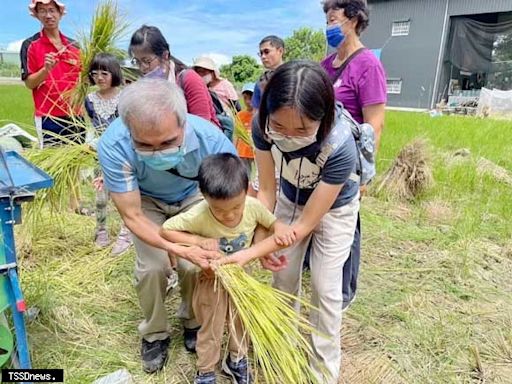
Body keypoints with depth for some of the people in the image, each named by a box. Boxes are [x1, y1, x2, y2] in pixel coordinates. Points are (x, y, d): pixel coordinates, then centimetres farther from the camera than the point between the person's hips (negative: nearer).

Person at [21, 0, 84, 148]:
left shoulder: (74, 45, 10)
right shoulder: (30, 45, -1)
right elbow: (29, 83, -4)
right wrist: (46, 69, -21)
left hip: (76, 115, 4)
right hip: (49, 117, -4)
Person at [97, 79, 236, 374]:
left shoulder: (210, 138, -37)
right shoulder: (113, 145, -37)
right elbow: (132, 216, -29)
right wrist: (181, 249, -42)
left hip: (193, 196, 0)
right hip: (146, 200, 0)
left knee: (195, 266, -11)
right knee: (152, 268, -13)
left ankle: (193, 323, 21)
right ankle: (154, 333, 17)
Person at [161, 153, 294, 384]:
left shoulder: (253, 207, -25)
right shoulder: (198, 216, -33)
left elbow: (271, 222, -6)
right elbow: (166, 230, -22)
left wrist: (279, 229, -30)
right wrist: (199, 240, -34)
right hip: (211, 278, -3)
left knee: (241, 321, 22)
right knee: (211, 329, 15)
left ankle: (237, 360, 49)